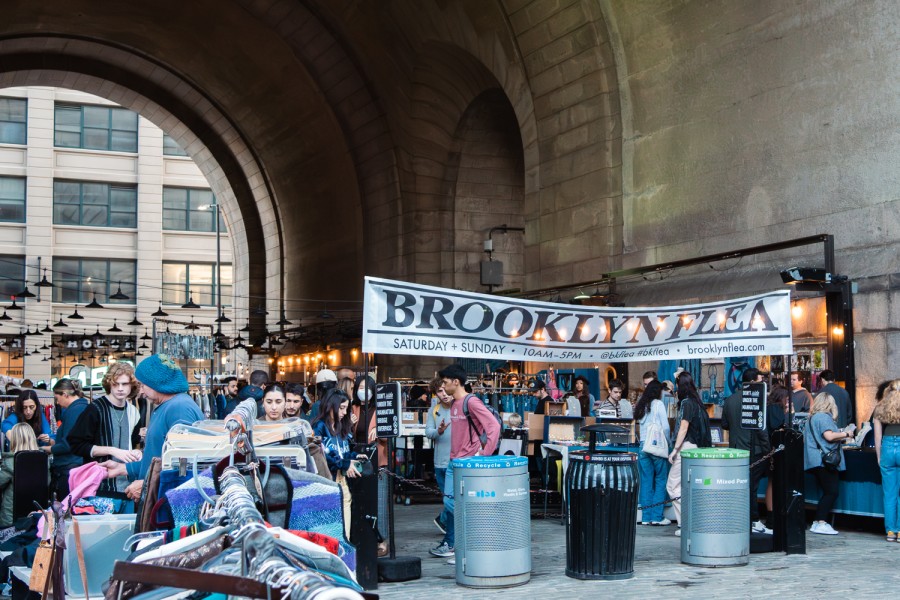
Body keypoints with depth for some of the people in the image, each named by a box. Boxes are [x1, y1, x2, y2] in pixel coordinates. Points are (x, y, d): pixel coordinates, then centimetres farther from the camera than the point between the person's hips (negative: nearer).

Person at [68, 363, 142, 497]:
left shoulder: (133, 412, 11)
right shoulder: (95, 409, -6)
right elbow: (76, 445, -9)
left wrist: (136, 453, 4)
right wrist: (112, 450, -16)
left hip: (127, 488, 5)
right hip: (101, 488, -5)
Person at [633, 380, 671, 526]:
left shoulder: (641, 406, 14)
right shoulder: (658, 404, -4)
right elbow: (665, 426, -9)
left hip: (643, 446, 6)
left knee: (646, 482, 6)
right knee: (661, 481, 1)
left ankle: (646, 517, 6)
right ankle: (657, 516, -1)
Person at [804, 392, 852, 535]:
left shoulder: (812, 417, 21)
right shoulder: (823, 417, -9)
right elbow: (829, 436, -20)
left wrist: (840, 438, 28)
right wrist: (845, 434, -5)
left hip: (815, 461, 10)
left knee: (828, 492, 12)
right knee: (832, 492, -9)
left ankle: (818, 522, 11)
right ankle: (821, 523, -13)